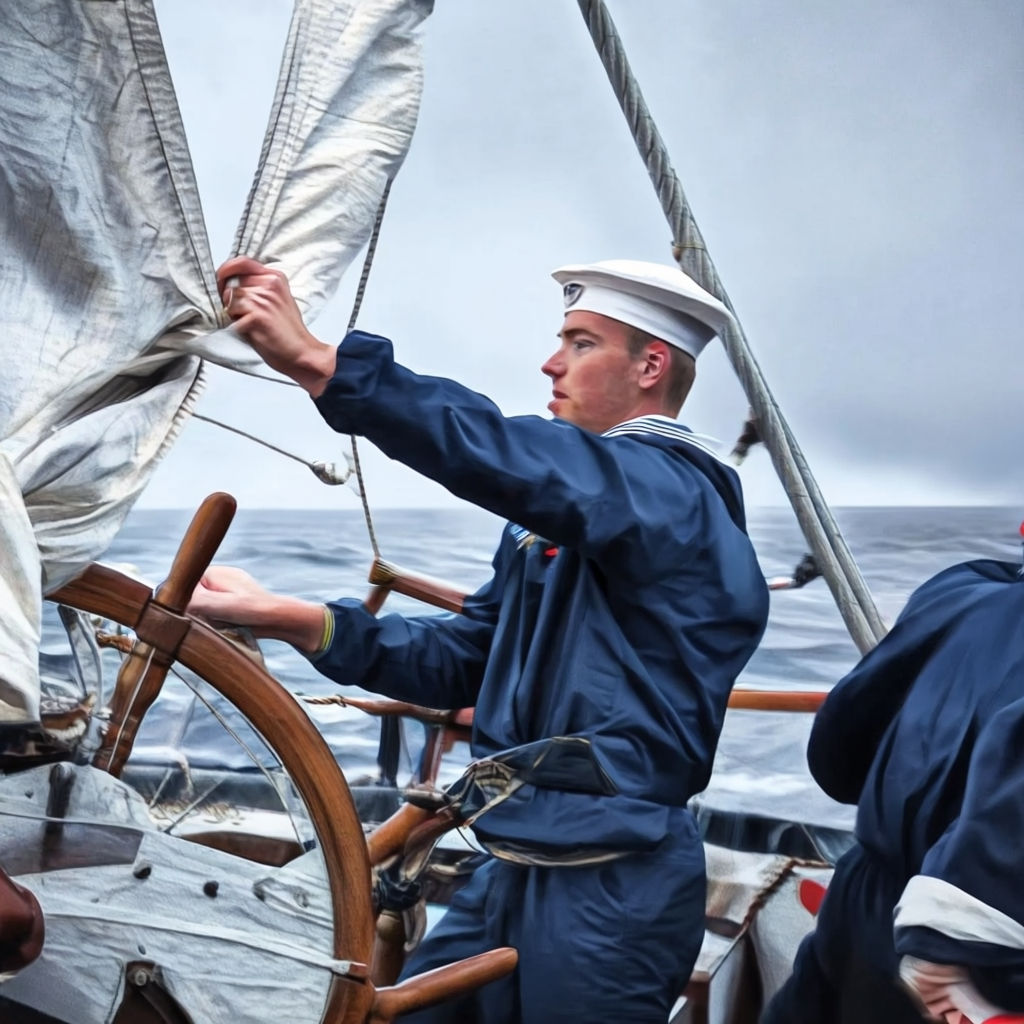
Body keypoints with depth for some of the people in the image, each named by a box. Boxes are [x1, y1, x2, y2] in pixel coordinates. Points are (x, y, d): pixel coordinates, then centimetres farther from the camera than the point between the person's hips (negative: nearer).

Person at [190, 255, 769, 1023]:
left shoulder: (674, 490, -13)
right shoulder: (550, 516, 14)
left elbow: (505, 457, -31)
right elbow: (463, 660, 12)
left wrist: (317, 361, -35)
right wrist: (284, 618, 4)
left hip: (611, 892, -8)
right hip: (509, 873, 8)